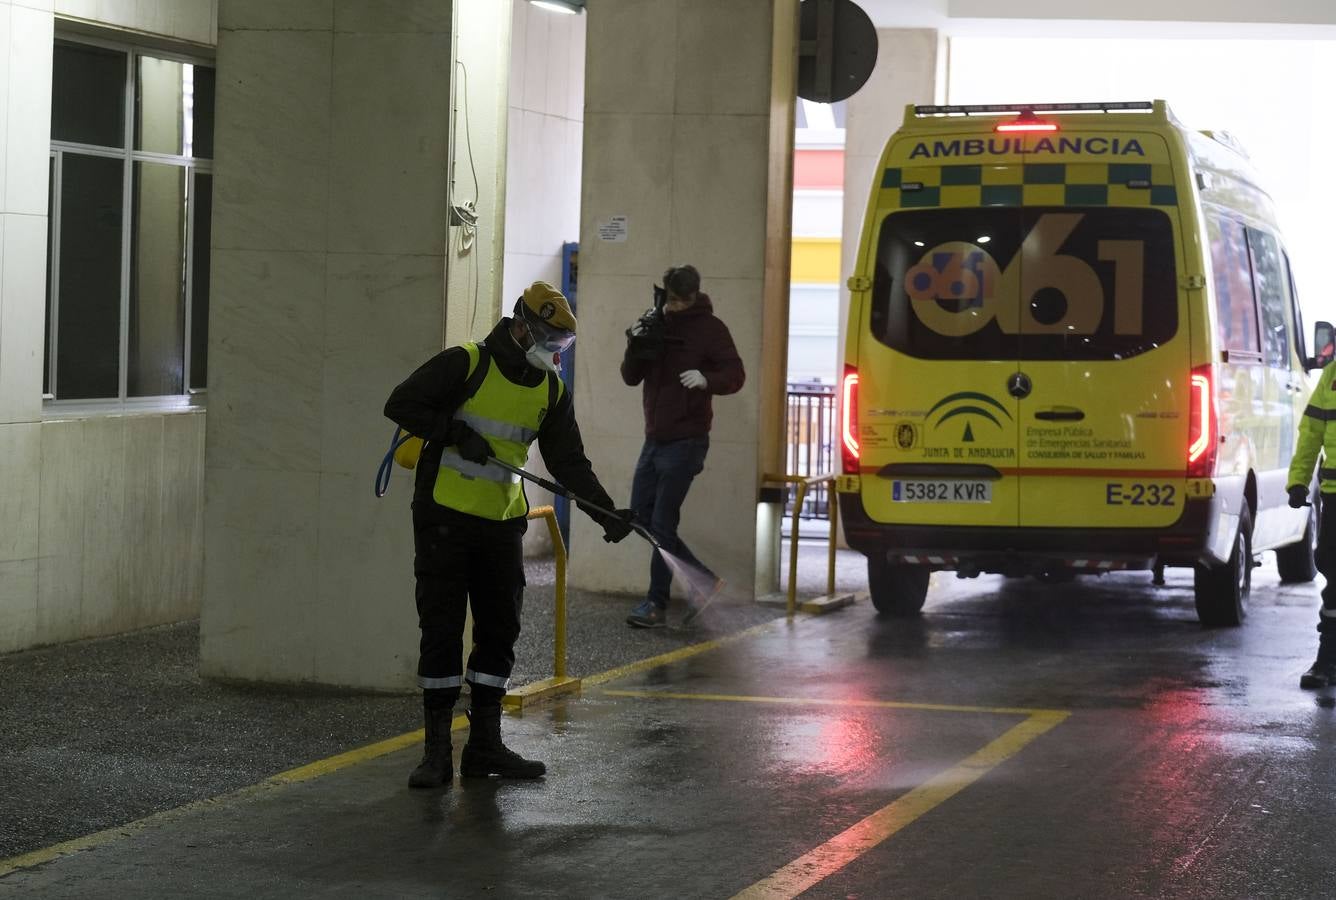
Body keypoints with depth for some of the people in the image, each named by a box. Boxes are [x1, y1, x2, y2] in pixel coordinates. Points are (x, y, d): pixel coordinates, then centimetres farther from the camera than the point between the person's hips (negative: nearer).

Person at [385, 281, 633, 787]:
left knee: (500, 631, 9)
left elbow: (568, 462, 7)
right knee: (441, 631, -3)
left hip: (502, 523, 6)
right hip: (444, 517, -6)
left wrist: (607, 513, -5)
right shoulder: (466, 365, -10)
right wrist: (456, 433, -19)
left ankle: (484, 745, 18)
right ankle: (437, 752, 3)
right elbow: (401, 404, -10)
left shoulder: (550, 391, 7)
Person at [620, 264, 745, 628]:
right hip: (655, 438, 7)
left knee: (663, 522, -7)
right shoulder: (655, 323, 9)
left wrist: (707, 380, -33)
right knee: (641, 514, 9)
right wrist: (636, 349, -14)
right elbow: (631, 378, 7)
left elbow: (735, 376, -12)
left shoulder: (710, 328, -7)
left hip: (685, 441, -7)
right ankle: (703, 578, 19)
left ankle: (657, 604, 1)